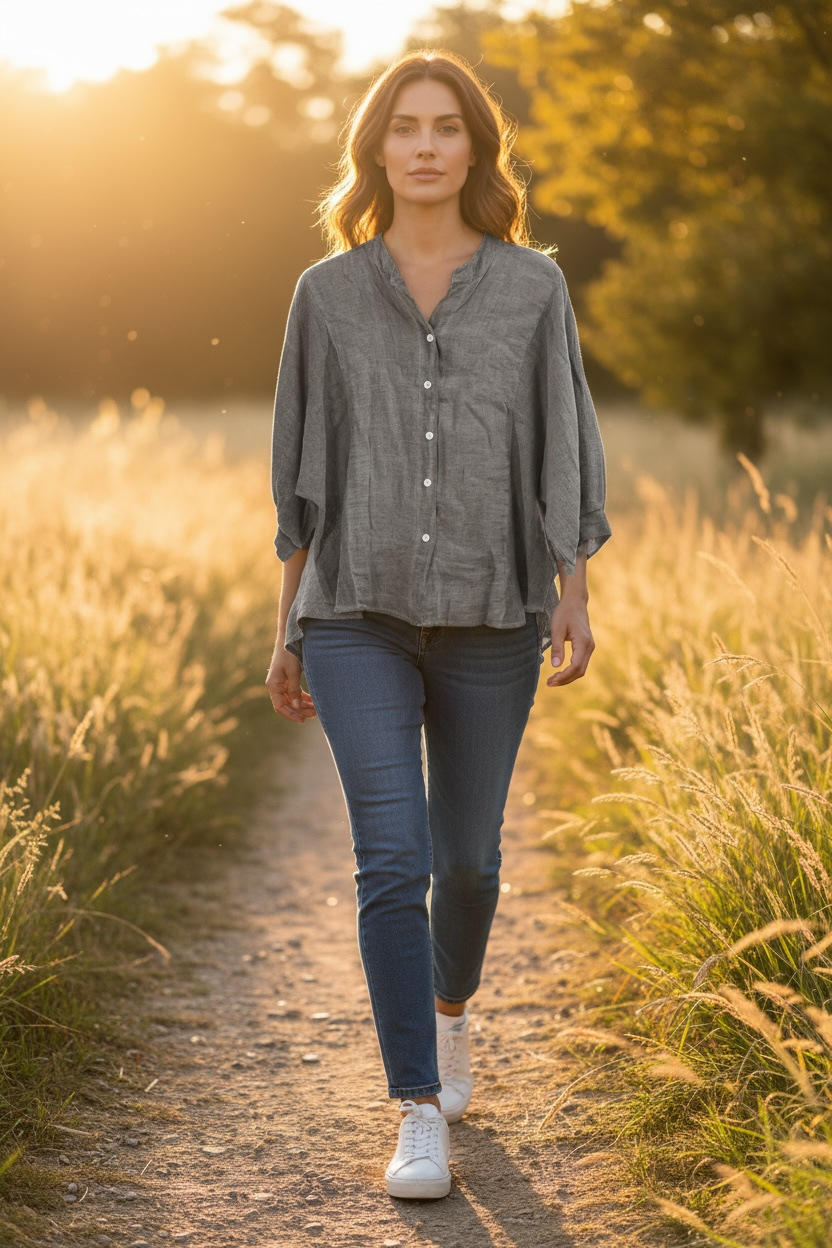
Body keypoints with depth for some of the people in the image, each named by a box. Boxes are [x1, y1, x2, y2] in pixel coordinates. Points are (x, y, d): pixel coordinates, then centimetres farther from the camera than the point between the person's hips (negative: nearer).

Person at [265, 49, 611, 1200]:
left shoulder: (533, 287, 3)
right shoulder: (328, 293, 4)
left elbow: (564, 448, 3)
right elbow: (304, 468, 8)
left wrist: (574, 595, -9)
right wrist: (287, 629, 7)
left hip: (490, 615, 1)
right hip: (360, 613, 0)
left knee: (467, 856, 11)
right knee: (392, 860, -12)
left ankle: (451, 1006, 44)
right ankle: (420, 1118, -3)